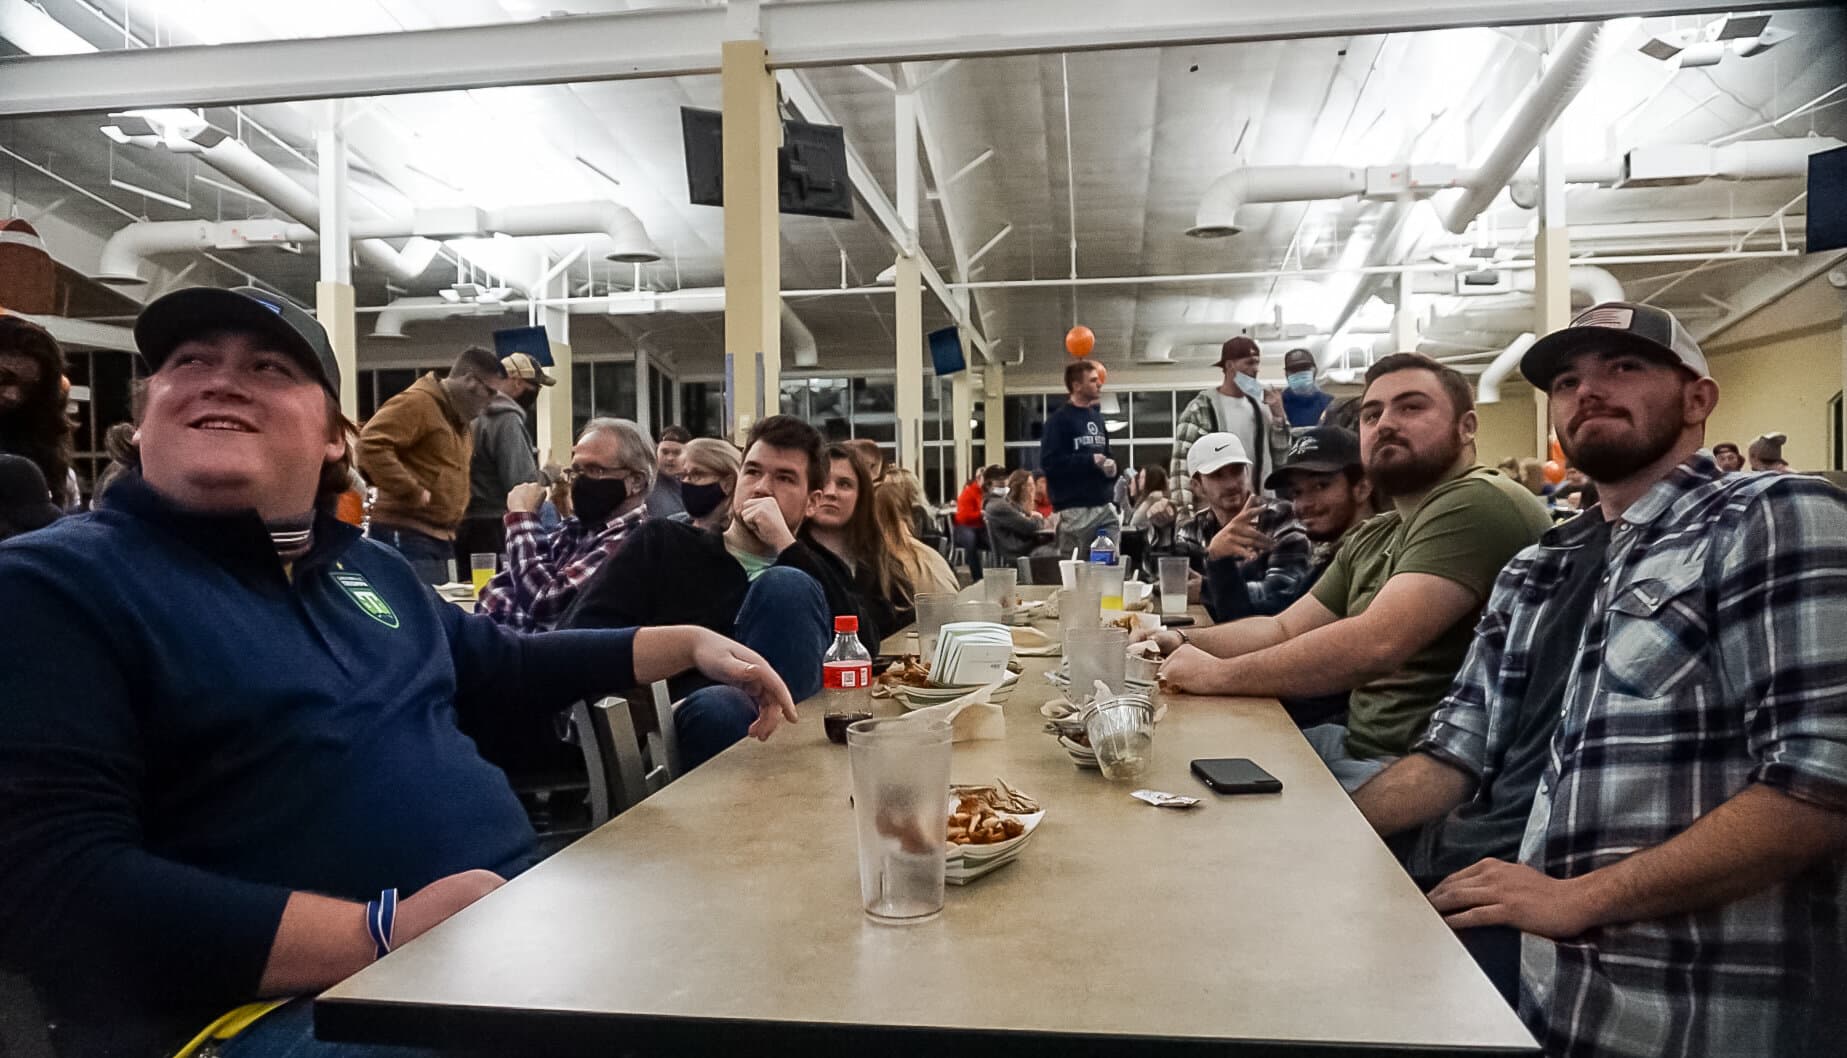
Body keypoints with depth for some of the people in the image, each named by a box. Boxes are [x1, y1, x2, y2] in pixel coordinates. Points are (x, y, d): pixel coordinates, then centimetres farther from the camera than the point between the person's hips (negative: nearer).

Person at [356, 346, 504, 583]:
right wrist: (412, 492, -21)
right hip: (407, 536, -9)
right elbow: (370, 443, -23)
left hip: (441, 536, 9)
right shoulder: (417, 402, -12)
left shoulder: (458, 418, 18)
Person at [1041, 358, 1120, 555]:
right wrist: (1090, 461, -16)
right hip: (1074, 510, -7)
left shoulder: (1097, 417, 16)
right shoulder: (1059, 420, -6)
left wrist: (1111, 467, 1)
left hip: (1103, 506, 7)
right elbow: (1049, 461, -16)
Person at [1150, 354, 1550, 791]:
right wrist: (1182, 643, -1)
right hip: (1357, 744, 9)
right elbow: (1285, 629, 16)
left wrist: (1219, 674, -19)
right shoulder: (1374, 538, 16)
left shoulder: (1479, 504, -16)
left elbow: (1377, 643, -26)